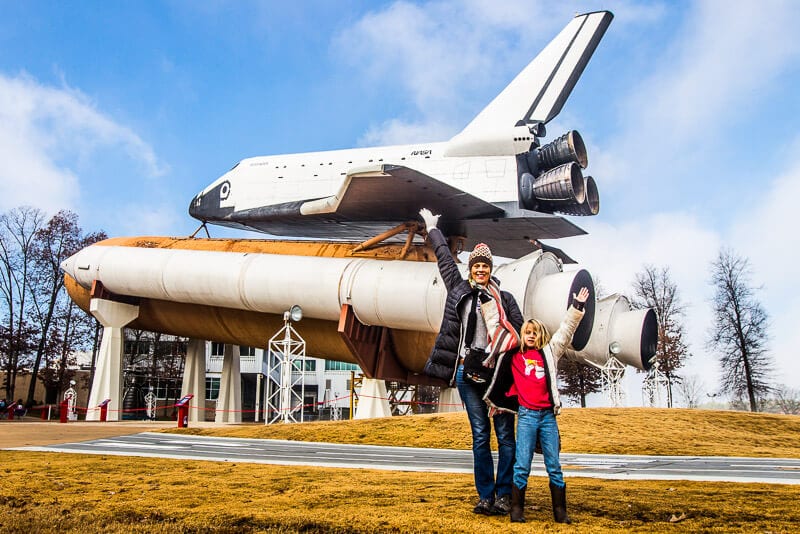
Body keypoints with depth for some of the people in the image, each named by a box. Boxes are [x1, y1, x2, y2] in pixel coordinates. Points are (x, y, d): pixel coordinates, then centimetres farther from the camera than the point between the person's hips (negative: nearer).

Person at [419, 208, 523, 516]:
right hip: (468, 372, 1)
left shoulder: (504, 298, 9)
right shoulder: (459, 290, 12)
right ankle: (485, 496, 9)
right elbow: (444, 258, 23)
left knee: (505, 435, -1)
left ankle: (504, 495, 7)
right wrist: (432, 228, 33)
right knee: (480, 436, 4)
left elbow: (519, 332, 5)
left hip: (497, 373, -1)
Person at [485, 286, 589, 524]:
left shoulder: (549, 353, 9)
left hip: (548, 415, 1)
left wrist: (577, 307, 3)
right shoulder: (513, 356, 6)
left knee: (554, 466, 5)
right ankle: (516, 510, 5)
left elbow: (565, 331, 6)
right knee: (522, 465, -2)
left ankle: (560, 511, 11)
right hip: (526, 415, -1)